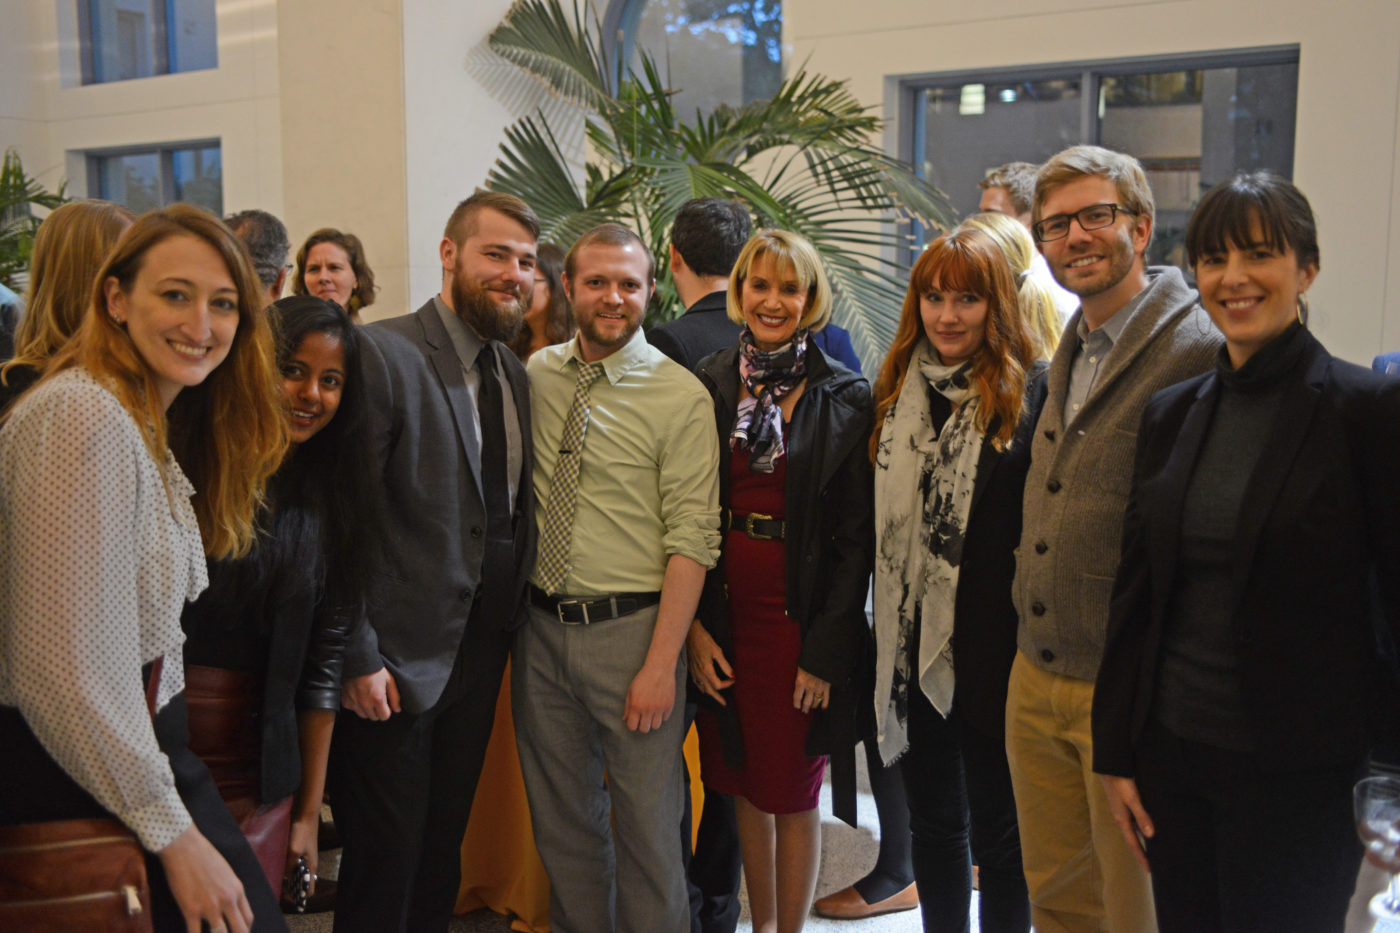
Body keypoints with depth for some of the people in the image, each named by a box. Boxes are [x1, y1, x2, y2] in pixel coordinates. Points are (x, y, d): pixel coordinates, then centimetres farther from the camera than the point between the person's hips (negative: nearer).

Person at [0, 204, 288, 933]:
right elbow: (65, 669, -23)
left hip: (139, 740, 9)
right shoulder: (83, 416, -20)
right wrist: (173, 832, -17)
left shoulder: (158, 424, 11)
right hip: (74, 776, -9)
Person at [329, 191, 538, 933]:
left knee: (441, 858, 18)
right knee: (386, 868, 6)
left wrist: (511, 622, 6)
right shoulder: (381, 353, -13)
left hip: (481, 654, 7)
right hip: (397, 661, -6)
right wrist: (359, 656, -17)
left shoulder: (515, 375, 9)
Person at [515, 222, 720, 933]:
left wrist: (660, 662, -16)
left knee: (647, 824, 7)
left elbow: (691, 540, -11)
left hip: (631, 629, -4)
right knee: (562, 820, 18)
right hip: (542, 627, 4)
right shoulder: (533, 374, 4)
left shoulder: (680, 396, -9)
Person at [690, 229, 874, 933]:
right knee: (743, 783, 14)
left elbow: (856, 535, -6)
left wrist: (826, 650, -10)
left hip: (800, 619, -3)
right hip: (723, 614, 3)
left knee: (792, 792, 6)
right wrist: (692, 624, -3)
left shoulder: (846, 398, -4)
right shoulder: (707, 385, 4)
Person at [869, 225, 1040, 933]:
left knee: (998, 830, 9)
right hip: (911, 645, 5)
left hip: (994, 653, -5)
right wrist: (883, 629, 8)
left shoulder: (1032, 394, -8)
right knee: (933, 823, 18)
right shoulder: (896, 391, 8)